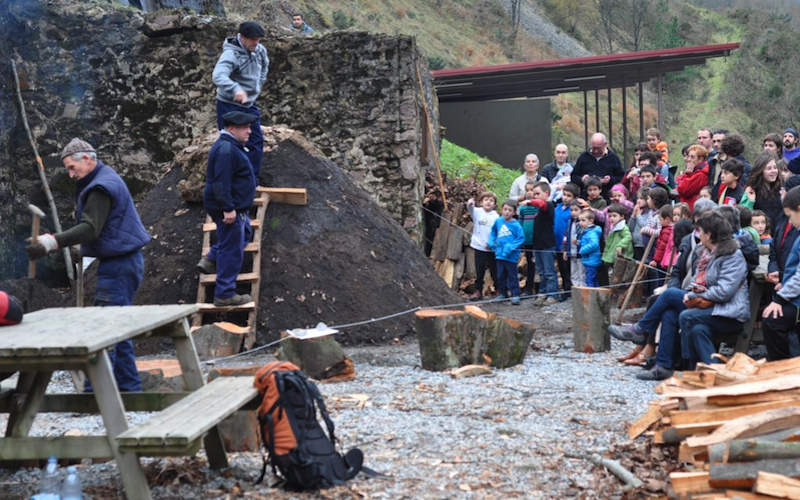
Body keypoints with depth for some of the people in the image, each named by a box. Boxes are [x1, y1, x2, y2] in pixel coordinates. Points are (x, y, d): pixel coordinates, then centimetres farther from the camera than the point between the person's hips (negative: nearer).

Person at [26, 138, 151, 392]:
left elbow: (90, 229, -28)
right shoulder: (106, 179, 17)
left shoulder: (101, 186, -16)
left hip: (118, 266, -11)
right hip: (122, 263, 11)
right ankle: (129, 387, 20)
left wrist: (52, 242, -38)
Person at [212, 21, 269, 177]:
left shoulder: (260, 50, -3)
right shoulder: (231, 54, -26)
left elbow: (264, 65, 24)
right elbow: (218, 76, -44)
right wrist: (236, 89, -60)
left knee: (257, 141, 11)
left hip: (250, 105, 8)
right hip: (230, 106, -8)